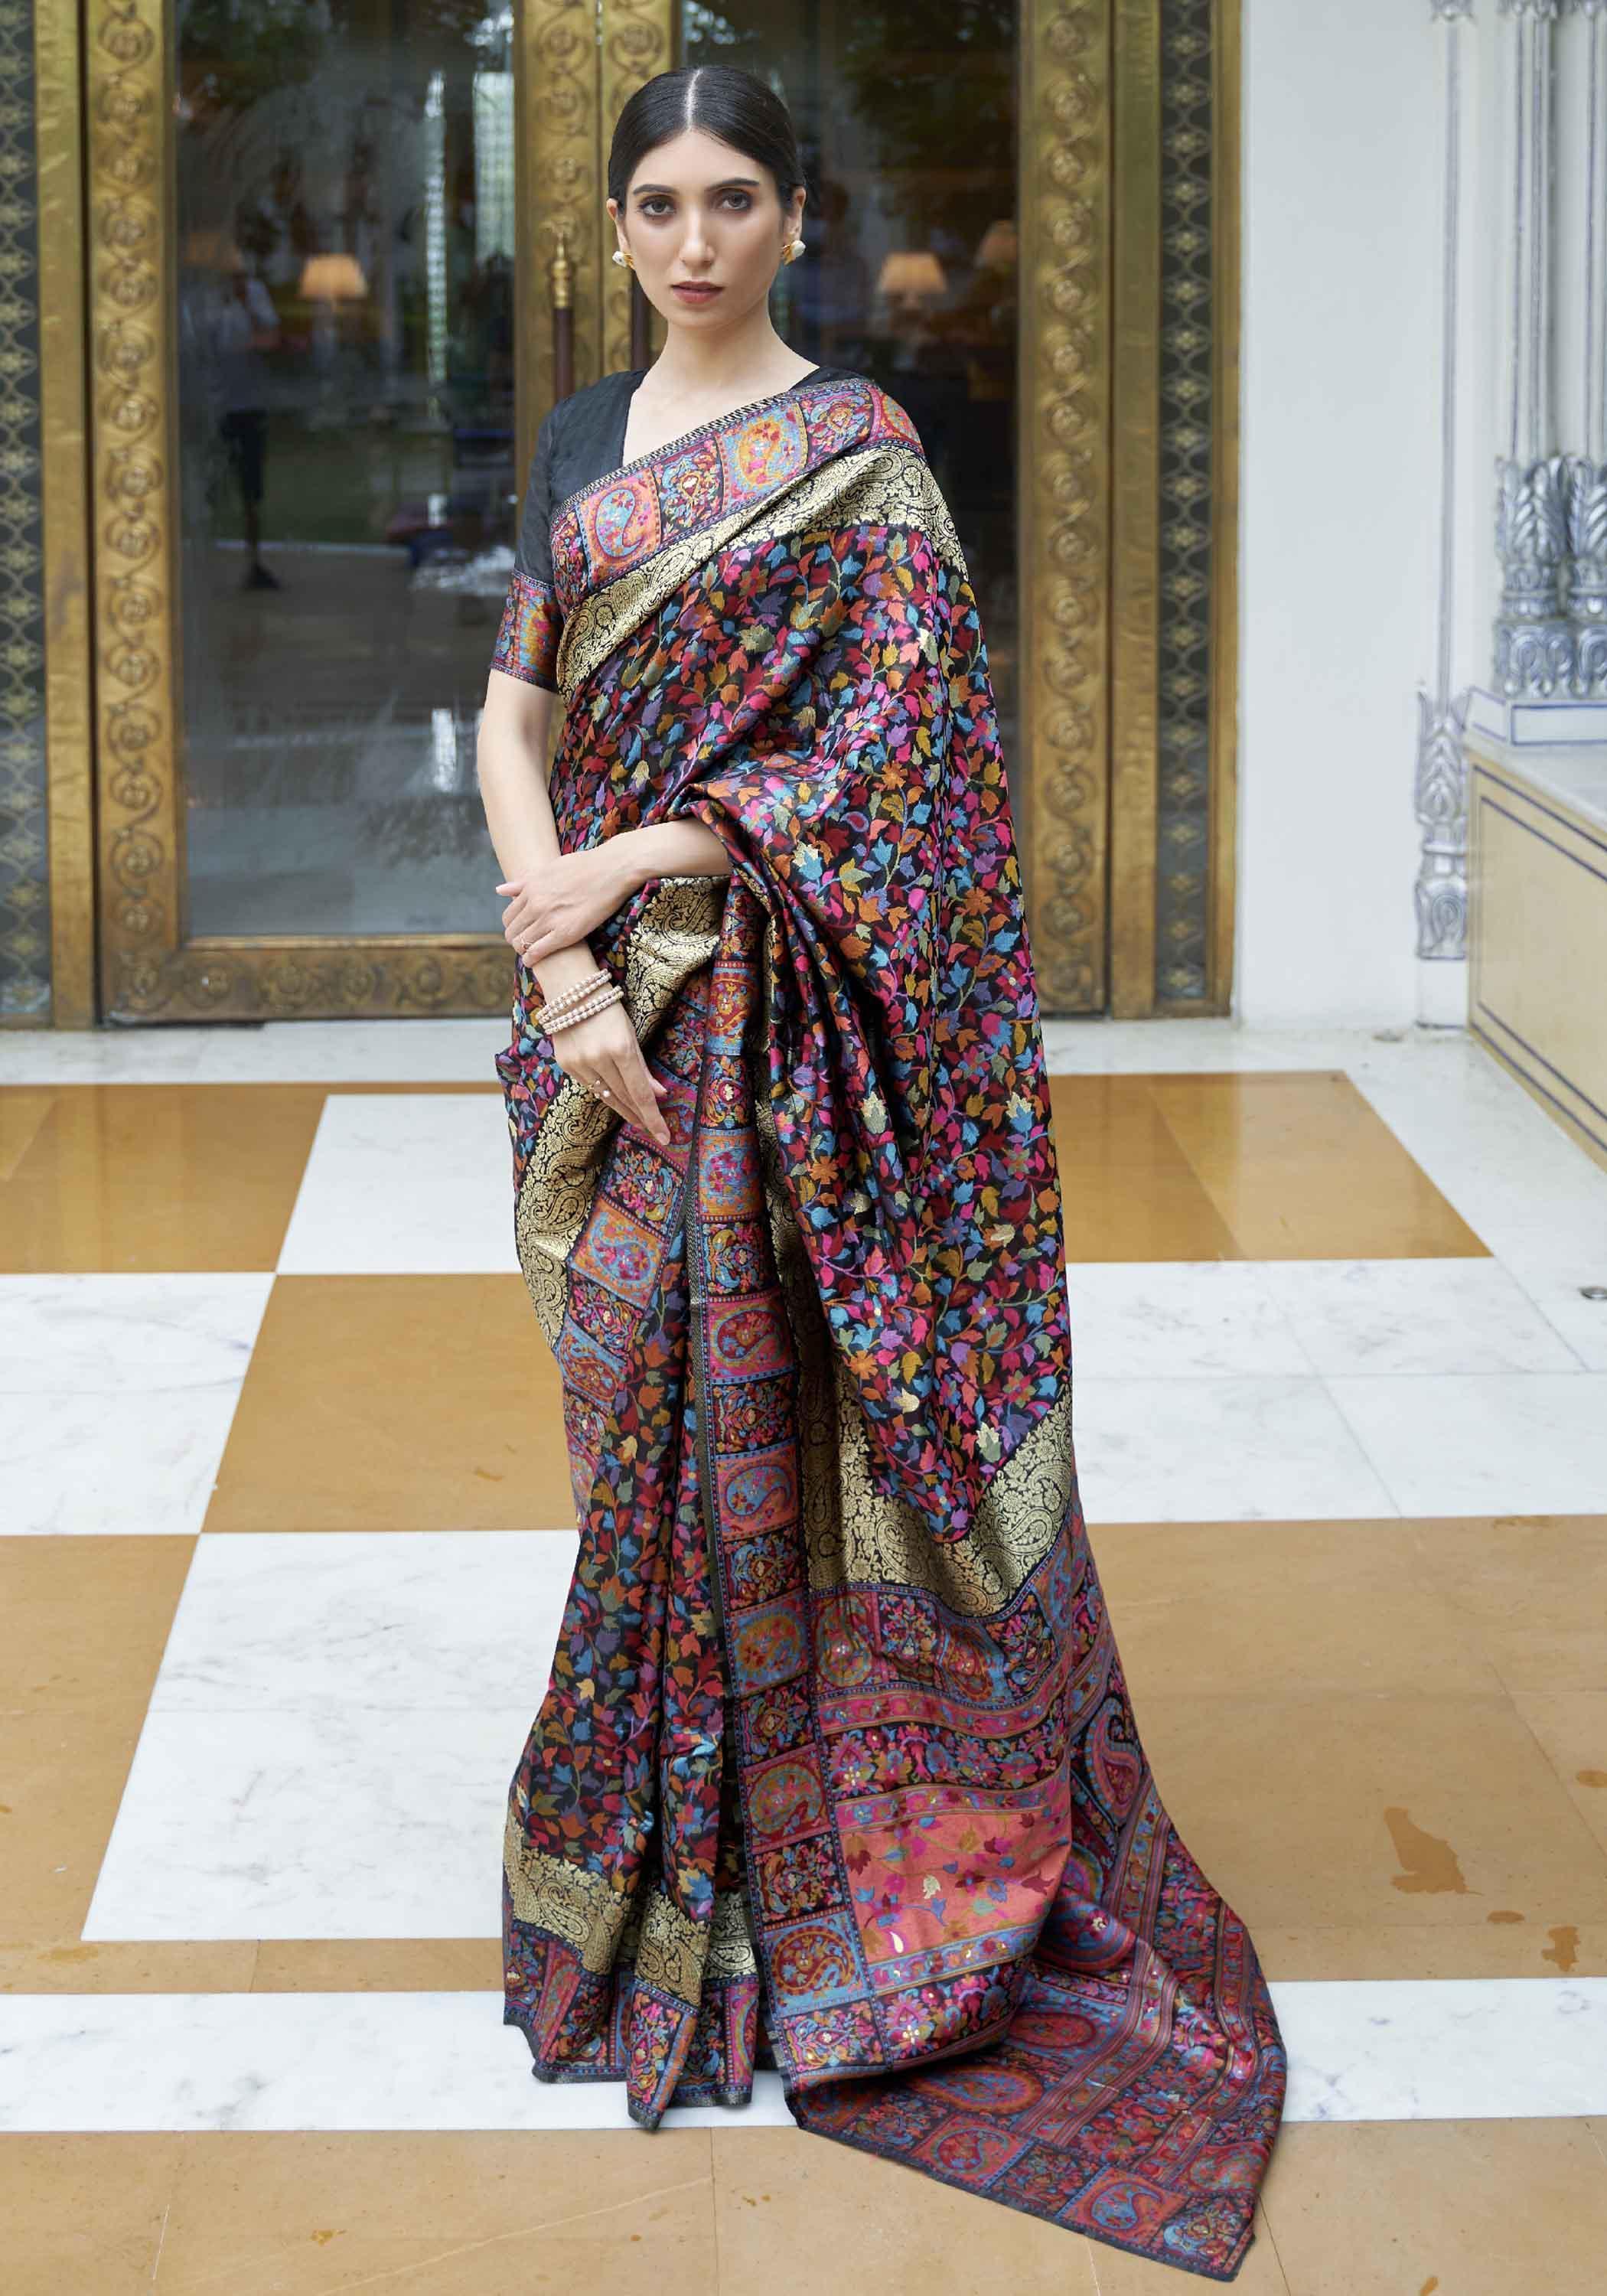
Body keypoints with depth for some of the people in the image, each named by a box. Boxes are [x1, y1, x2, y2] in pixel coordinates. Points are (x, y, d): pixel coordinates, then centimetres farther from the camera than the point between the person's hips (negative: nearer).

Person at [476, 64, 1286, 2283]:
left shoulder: (857, 451, -5)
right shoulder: (582, 439, 11)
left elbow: (898, 745, -12)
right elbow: (513, 717, 6)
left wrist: (645, 858, -17)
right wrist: (563, 978, -7)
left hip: (792, 1008, -5)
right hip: (617, 1005, 5)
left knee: (785, 1411, -1)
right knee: (646, 1403, 9)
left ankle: (820, 1865, 13)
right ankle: (662, 1840, 23)